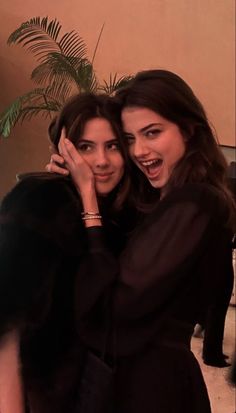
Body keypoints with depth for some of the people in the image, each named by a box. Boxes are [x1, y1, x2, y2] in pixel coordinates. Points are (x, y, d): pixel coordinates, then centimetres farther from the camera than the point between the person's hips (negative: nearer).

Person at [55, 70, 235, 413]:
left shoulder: (193, 206, -22)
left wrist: (87, 193, -21)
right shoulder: (168, 201, 6)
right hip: (141, 371, 8)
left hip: (150, 383, -8)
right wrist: (72, 186, -6)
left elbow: (117, 299, -26)